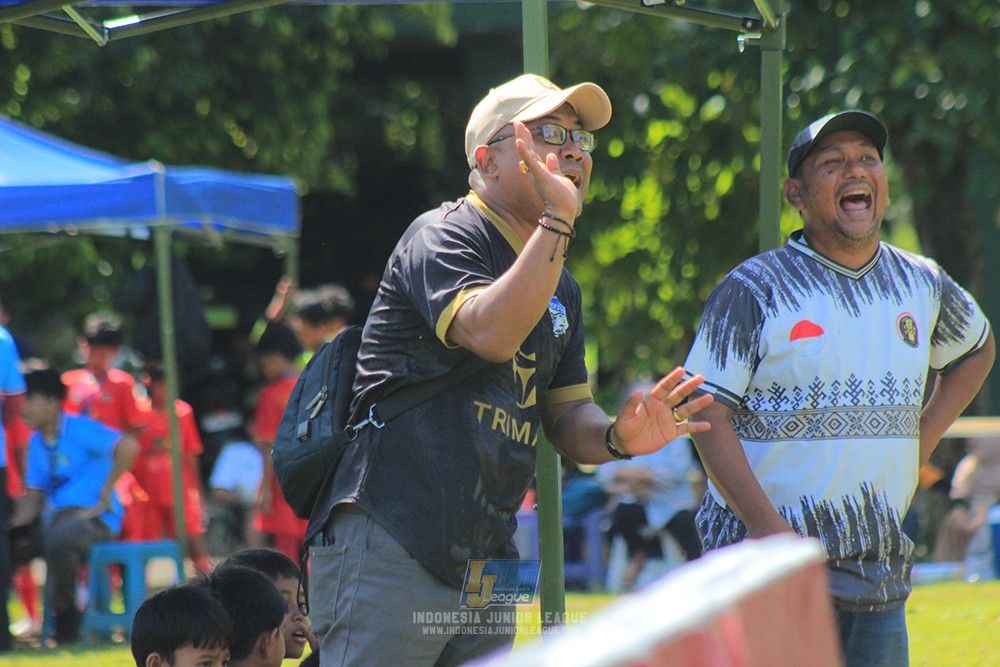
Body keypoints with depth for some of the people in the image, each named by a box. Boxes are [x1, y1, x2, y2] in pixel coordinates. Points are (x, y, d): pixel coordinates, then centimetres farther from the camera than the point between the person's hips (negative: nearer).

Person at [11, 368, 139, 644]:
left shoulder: (80, 429, -8)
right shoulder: (36, 442, 16)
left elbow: (128, 448, -21)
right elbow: (34, 496, 16)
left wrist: (104, 496, -18)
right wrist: (15, 523, -5)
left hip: (94, 516, -7)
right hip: (57, 516, 7)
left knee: (58, 540, -38)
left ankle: (66, 625, -19)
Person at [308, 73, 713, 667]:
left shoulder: (561, 288, 19)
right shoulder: (441, 237, -5)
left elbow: (567, 416, 18)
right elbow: (491, 334, -24)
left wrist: (618, 438, -5)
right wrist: (558, 219, -22)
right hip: (389, 549, -8)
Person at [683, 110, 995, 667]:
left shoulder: (923, 284, 11)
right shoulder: (754, 289, -4)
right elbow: (707, 413, -9)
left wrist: (922, 440, 15)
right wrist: (765, 525, -20)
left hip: (881, 569, 5)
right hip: (769, 557, -5)